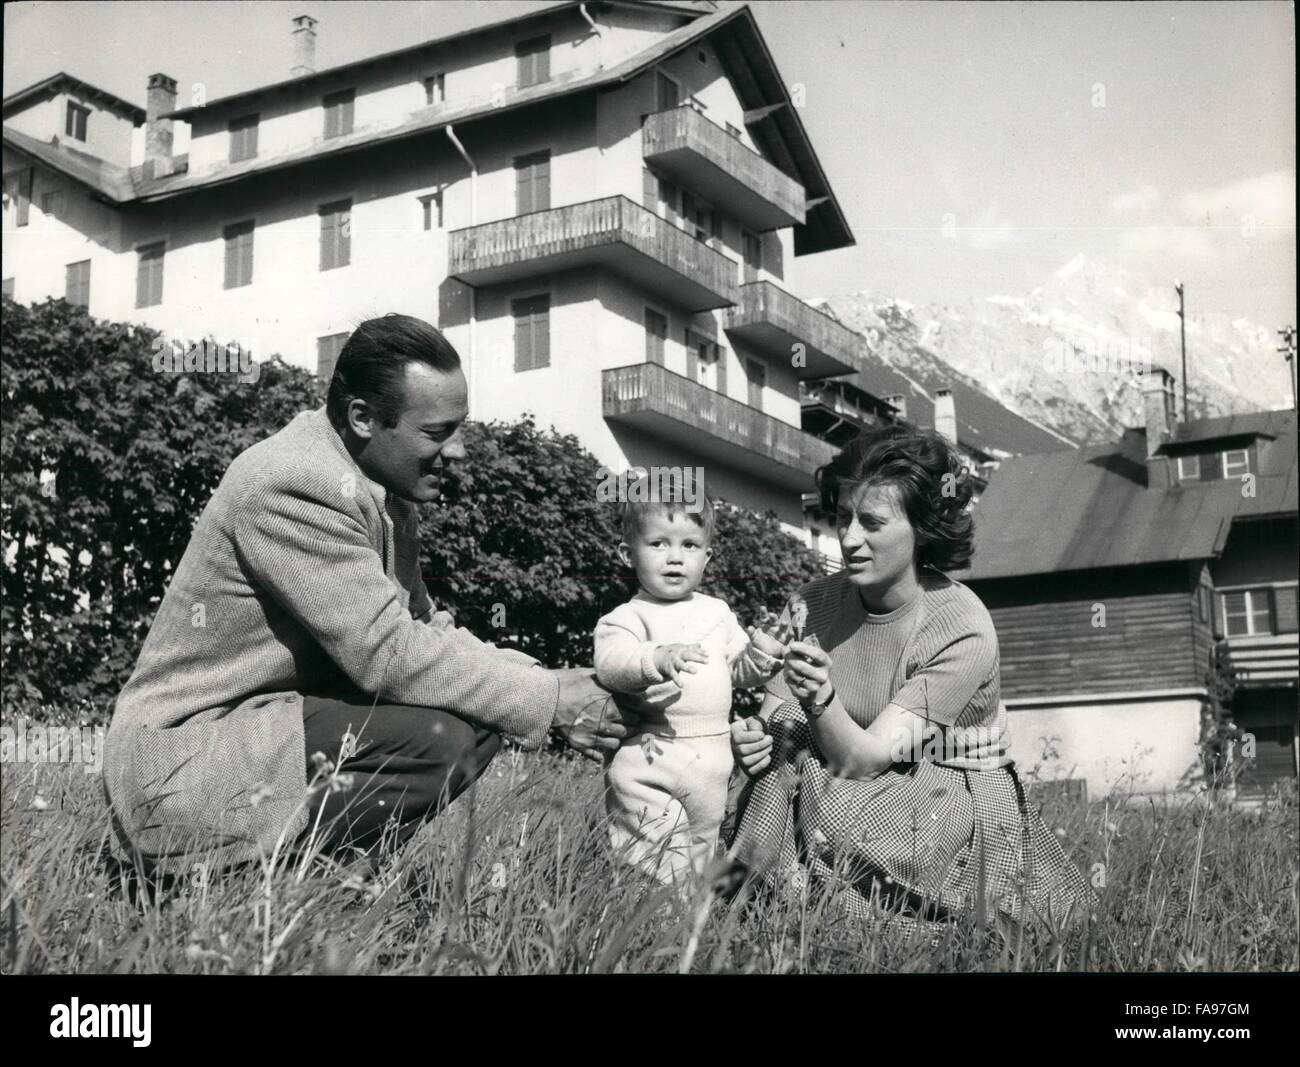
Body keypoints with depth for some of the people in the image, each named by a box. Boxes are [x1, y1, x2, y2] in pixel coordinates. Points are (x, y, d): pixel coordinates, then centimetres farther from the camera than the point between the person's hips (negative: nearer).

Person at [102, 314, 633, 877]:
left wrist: (539, 679, -3)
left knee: (473, 712, 3)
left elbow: (422, 626, 13)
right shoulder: (294, 484, -21)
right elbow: (387, 652, -25)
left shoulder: (384, 491, 9)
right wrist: (551, 700, -19)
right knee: (446, 737, -25)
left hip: (268, 724, 10)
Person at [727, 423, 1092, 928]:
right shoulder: (813, 604, -4)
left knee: (835, 818, -31)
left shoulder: (963, 630, -19)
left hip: (960, 810, -4)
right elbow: (776, 719, -6)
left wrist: (820, 696, -41)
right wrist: (754, 738, -29)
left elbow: (865, 758, -22)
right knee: (776, 773, -25)